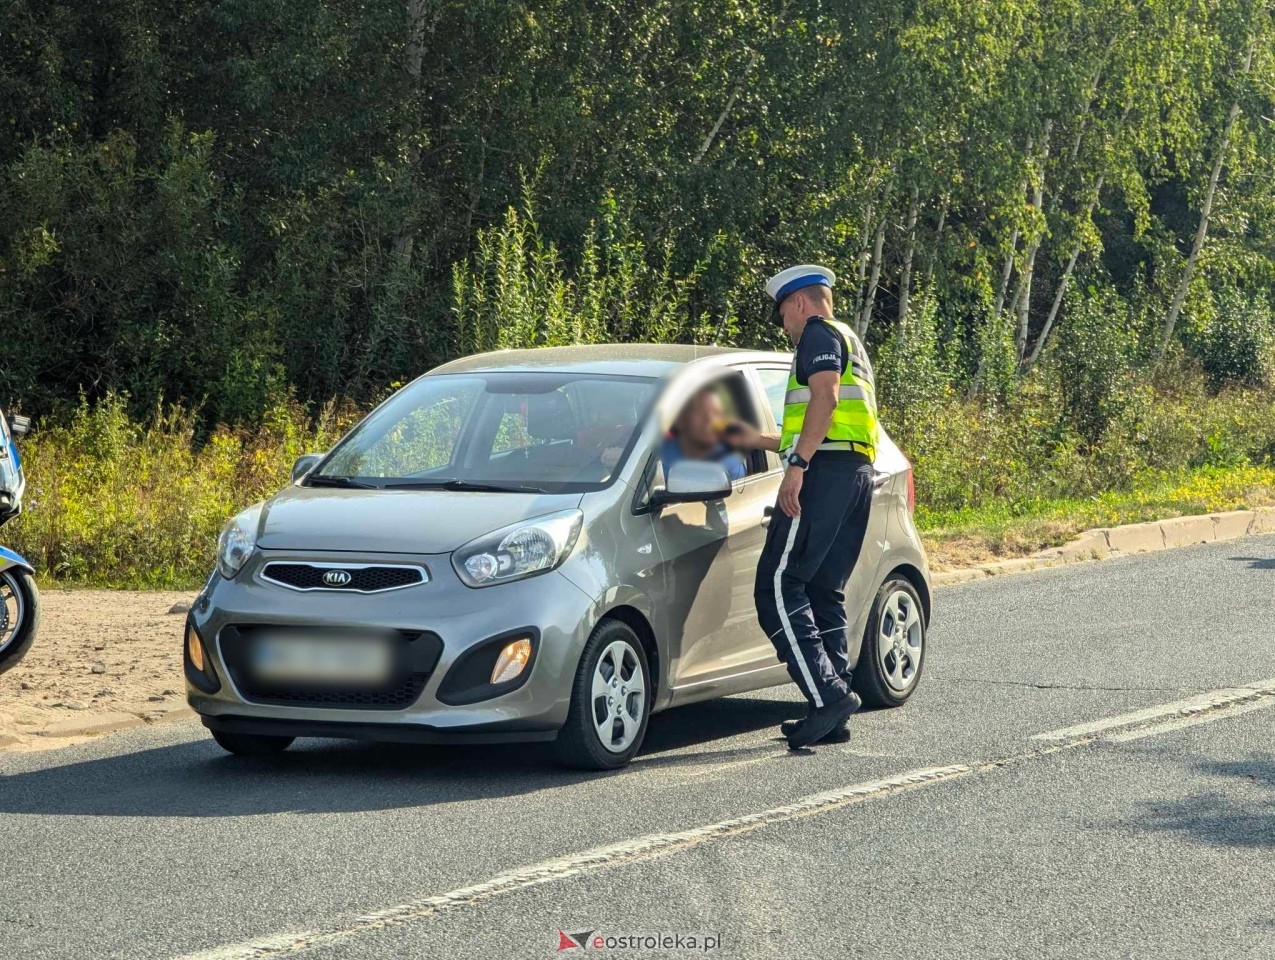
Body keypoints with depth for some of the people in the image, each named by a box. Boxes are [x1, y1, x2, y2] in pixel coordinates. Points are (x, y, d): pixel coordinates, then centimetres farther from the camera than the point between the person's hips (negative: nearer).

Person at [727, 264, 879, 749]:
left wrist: (797, 464, -23)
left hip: (824, 472, -10)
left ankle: (828, 694, -24)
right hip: (858, 472, 10)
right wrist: (759, 441, 45)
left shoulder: (820, 333, 1)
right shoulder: (852, 345, 31)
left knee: (778, 587, -13)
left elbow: (825, 397, -16)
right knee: (824, 592, 10)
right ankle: (833, 716, 6)